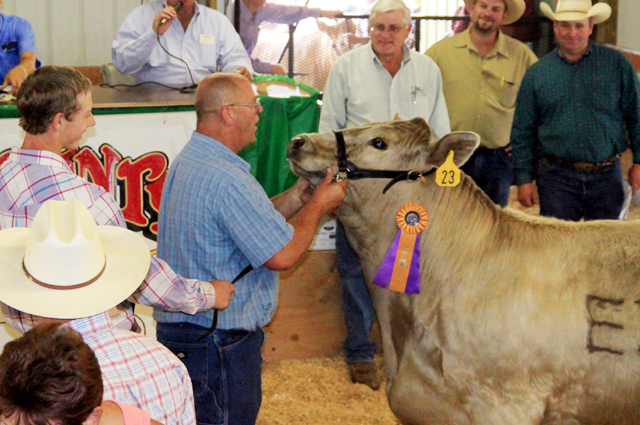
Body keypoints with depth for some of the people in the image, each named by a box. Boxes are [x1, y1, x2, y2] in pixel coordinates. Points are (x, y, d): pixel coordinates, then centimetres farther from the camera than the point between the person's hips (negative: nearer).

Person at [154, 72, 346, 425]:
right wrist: (319, 205, -7)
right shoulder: (225, 178, -24)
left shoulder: (187, 161, 10)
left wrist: (296, 197, 7)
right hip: (218, 341, -11)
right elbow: (281, 254, -22)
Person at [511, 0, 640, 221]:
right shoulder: (536, 74, 4)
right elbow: (522, 132, 7)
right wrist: (524, 178, 3)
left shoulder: (617, 64, 3)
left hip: (606, 177, 0)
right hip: (557, 178, 0)